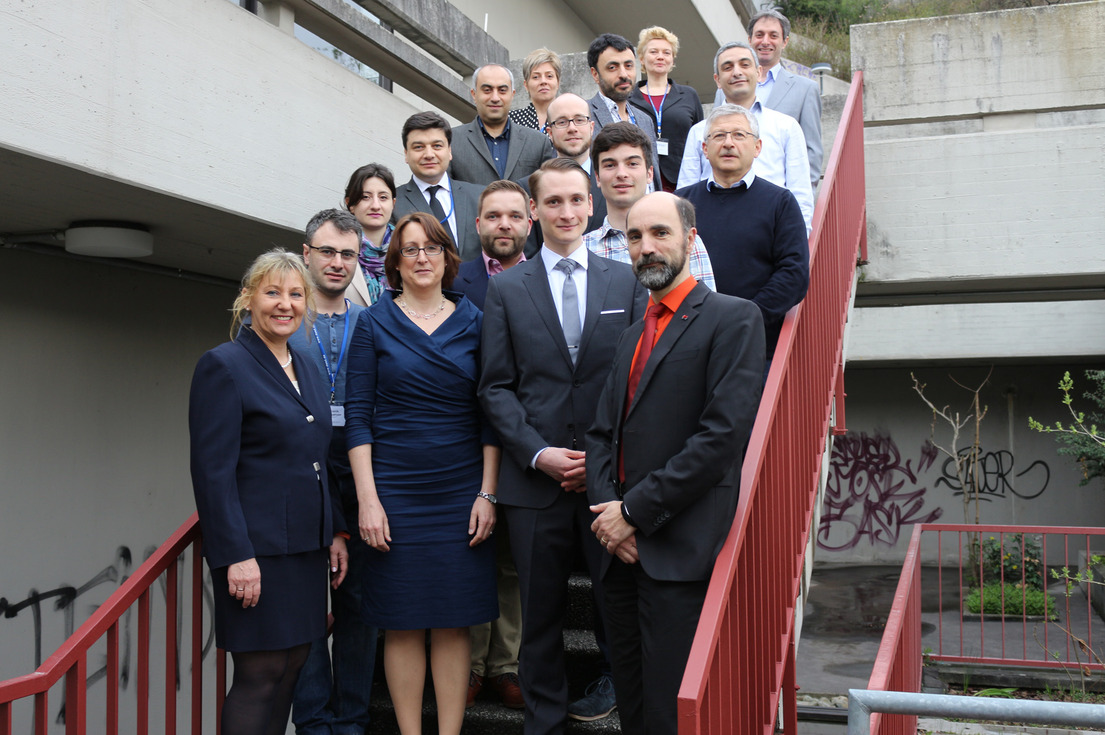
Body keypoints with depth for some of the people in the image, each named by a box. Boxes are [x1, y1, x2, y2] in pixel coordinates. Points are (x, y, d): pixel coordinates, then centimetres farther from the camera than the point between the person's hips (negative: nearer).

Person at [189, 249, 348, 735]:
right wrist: (235, 556, -19)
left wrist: (335, 532, 14)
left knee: (293, 663, 12)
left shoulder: (306, 370, 14)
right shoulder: (222, 366, -9)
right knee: (261, 673, -2)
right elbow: (212, 471, -14)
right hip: (257, 549, -7)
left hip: (304, 548, 8)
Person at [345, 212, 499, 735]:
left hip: (461, 493, 1)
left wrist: (487, 494, -1)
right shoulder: (374, 323, 3)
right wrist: (366, 499, -8)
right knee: (402, 623, 4)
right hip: (395, 491, -1)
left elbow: (490, 415, 6)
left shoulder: (473, 322, 6)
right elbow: (357, 416, -1)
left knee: (453, 623, 5)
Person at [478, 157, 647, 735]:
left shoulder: (626, 282, 8)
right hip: (535, 479, 0)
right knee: (540, 617, 10)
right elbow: (496, 387, 3)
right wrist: (538, 453, -9)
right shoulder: (505, 288, 7)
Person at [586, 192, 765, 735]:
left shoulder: (732, 318, -5)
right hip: (621, 548, 7)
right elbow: (601, 435, 16)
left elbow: (723, 434, -15)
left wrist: (635, 511, -14)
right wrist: (606, 510, -3)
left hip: (679, 552, -7)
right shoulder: (632, 337, 20)